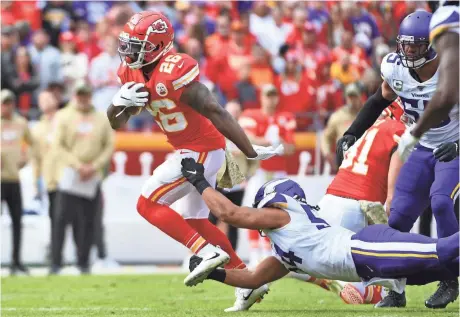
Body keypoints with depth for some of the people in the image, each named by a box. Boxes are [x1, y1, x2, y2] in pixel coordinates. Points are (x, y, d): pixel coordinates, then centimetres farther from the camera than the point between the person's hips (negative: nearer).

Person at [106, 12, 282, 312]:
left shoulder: (174, 72, -26)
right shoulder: (132, 72, 2)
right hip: (191, 149, 10)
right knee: (195, 221, 17)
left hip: (201, 151, -10)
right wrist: (119, 103, -16)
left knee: (148, 204, -11)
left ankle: (207, 252, -13)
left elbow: (216, 112, -25)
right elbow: (116, 123, 8)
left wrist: (251, 152, -24)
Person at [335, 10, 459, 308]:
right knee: (399, 214, -5)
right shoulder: (395, 68, -9)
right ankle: (395, 289, 9)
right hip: (423, 149, 5)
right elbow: (380, 100, 11)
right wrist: (351, 135, 5)